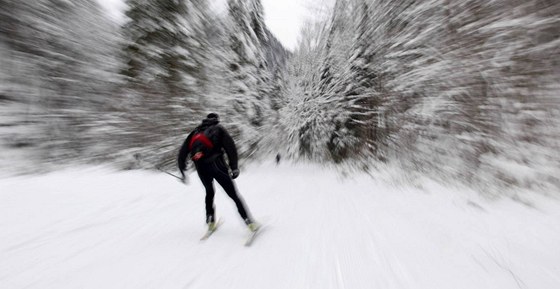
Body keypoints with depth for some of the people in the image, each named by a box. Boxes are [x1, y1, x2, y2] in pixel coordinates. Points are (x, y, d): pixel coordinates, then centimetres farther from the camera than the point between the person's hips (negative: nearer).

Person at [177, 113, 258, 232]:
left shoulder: (195, 131, 27)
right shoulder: (218, 129, 16)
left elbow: (183, 151, 18)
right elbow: (230, 146, -1)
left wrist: (182, 169, 22)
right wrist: (234, 167, -5)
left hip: (200, 167, 4)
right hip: (216, 163, -3)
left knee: (209, 192, 28)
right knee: (233, 194, 3)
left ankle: (210, 220, 24)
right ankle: (249, 222, 0)